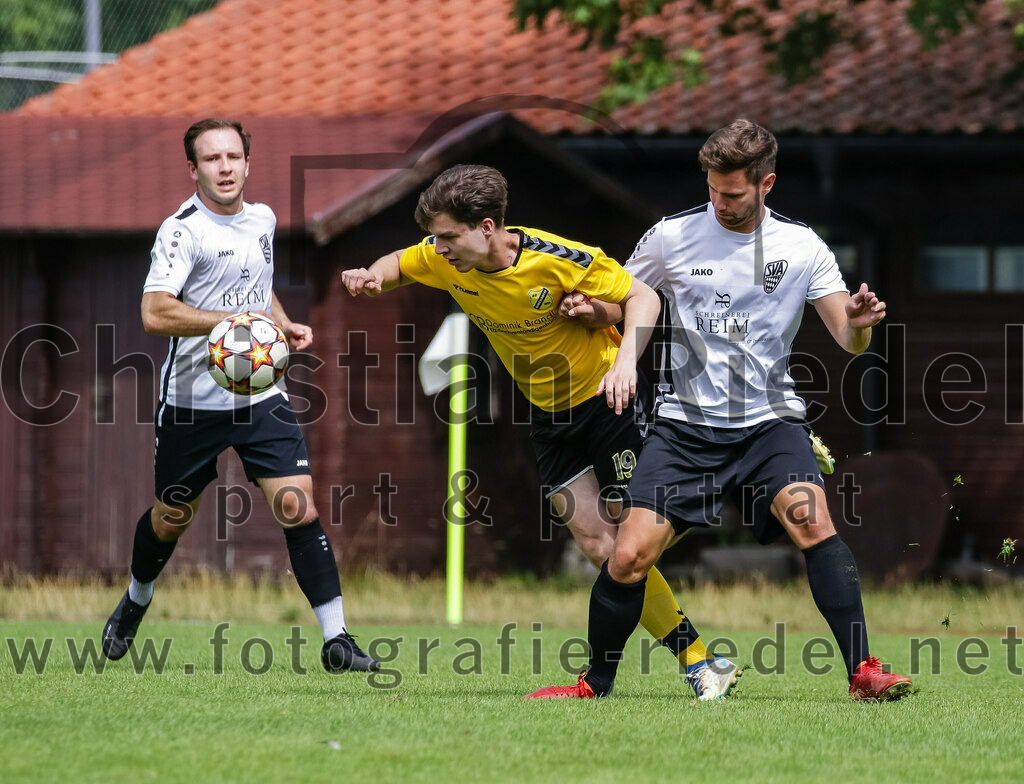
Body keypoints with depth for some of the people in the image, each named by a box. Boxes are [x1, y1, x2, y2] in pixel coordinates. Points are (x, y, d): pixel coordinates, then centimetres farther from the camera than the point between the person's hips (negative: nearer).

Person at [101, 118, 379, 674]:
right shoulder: (182, 231, -14)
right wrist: (237, 321, -28)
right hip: (192, 402, -4)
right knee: (171, 518, 12)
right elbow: (155, 313, -26)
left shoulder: (262, 220, 9)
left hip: (260, 394, 4)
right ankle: (134, 605, 43)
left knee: (299, 506, -11)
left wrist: (284, 325, 10)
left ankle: (336, 640, -11)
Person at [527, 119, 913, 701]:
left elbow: (849, 341, -1)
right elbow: (621, 305, 13)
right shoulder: (672, 238, 2)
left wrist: (860, 323, -25)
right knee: (629, 556, -11)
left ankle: (863, 671, -26)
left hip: (770, 421, -1)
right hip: (688, 424, 1)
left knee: (811, 519, -28)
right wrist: (591, 309, -10)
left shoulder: (802, 248, 1)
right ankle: (596, 684, 11)